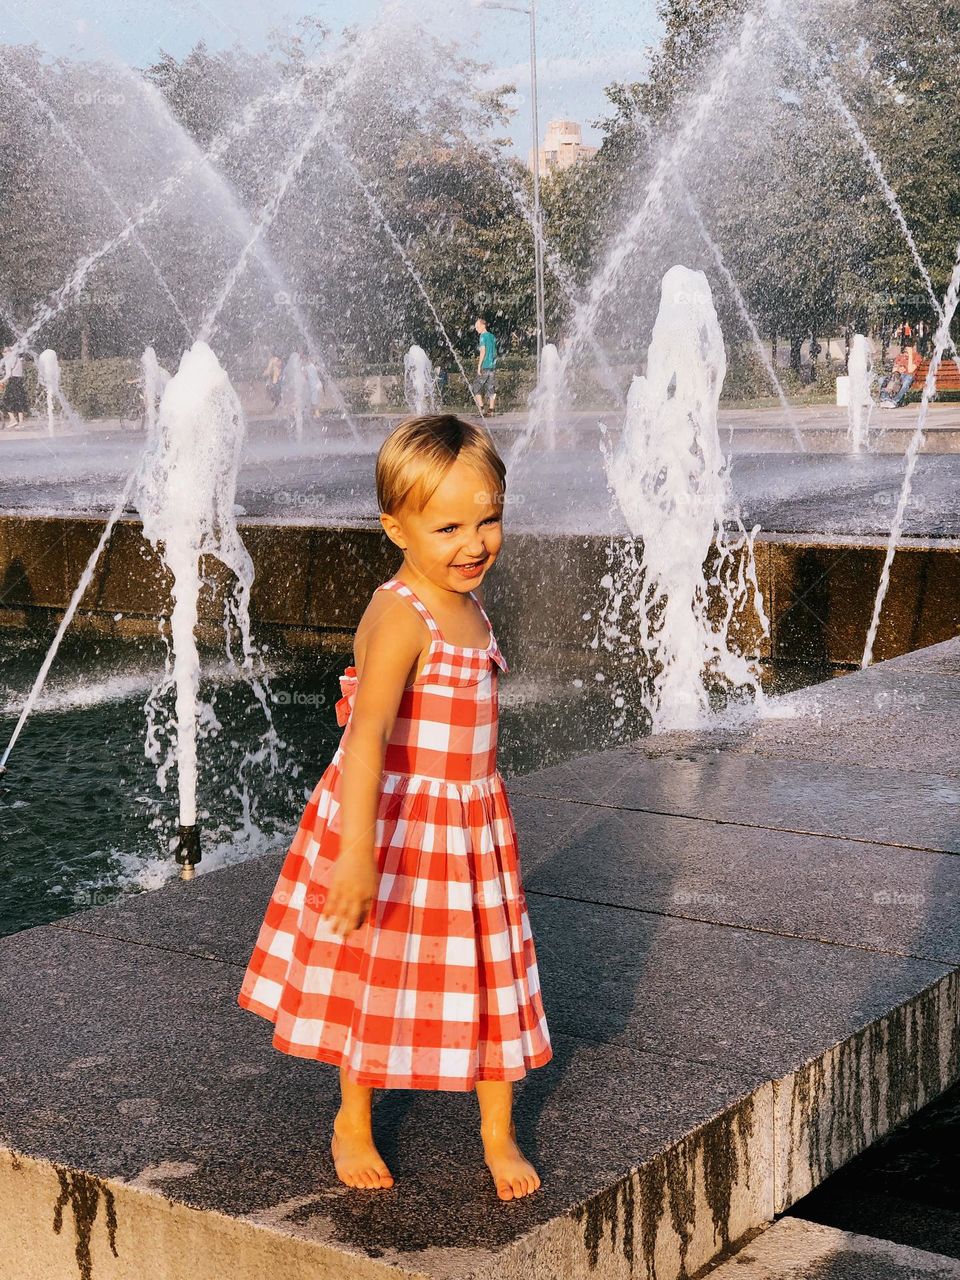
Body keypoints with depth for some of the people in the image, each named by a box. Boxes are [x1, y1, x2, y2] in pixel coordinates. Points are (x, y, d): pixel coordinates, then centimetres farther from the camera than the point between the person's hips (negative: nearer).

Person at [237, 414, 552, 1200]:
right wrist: (355, 853, -43)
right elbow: (366, 735, -35)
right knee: (379, 978, 12)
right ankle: (354, 1121, 36)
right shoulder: (400, 616, -25)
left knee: (490, 974, 13)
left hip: (474, 826, 7)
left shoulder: (467, 606, 3)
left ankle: (499, 1132, 31)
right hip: (396, 825, -7)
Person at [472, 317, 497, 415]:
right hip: (493, 366, 7)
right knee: (491, 389, 7)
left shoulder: (483, 336, -8)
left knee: (476, 388, 1)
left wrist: (479, 365, -13)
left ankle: (481, 408, -10)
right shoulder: (492, 336, 14)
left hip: (485, 366, -7)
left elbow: (483, 351, -14)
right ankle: (491, 409, 4)